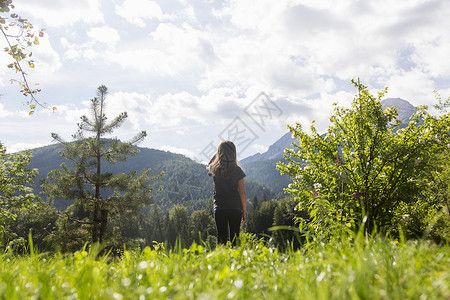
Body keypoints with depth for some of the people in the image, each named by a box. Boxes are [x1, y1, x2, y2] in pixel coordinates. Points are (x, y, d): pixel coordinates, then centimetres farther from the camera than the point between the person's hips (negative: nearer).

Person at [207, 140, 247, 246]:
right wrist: (244, 210, 5)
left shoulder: (215, 169, -3)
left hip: (219, 208, 1)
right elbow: (242, 192, -5)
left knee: (221, 237, 7)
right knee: (234, 238, 8)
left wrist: (218, 153, 15)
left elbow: (208, 167, 23)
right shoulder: (237, 170, -7)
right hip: (235, 208, -1)